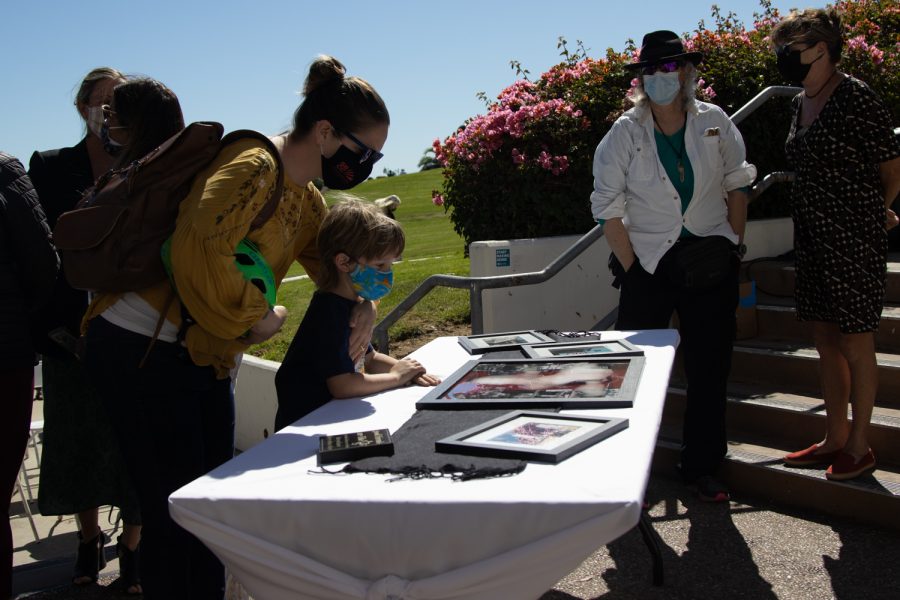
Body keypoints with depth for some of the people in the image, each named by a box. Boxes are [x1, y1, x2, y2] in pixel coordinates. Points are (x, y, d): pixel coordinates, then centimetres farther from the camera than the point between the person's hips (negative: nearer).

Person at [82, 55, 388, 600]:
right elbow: (200, 251, -34)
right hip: (142, 350, -9)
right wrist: (258, 319, -20)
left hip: (205, 359, 9)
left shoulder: (308, 200, 9)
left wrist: (364, 309, -2)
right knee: (176, 513, -1)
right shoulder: (254, 166, -20)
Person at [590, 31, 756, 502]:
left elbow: (736, 187, 10)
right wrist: (632, 269, -9)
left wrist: (735, 247, 5)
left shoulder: (715, 123, 0)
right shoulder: (624, 134, -6)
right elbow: (608, 208, -6)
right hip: (648, 264, -2)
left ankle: (702, 469, 25)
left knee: (709, 372, 9)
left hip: (711, 263, 3)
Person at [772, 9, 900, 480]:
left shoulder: (856, 98, -14)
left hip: (854, 237, -8)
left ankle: (859, 445, 16)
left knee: (856, 343, 2)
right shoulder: (800, 102, 10)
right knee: (826, 341, 14)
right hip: (813, 237, 8)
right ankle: (835, 438, 26)